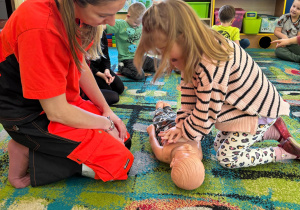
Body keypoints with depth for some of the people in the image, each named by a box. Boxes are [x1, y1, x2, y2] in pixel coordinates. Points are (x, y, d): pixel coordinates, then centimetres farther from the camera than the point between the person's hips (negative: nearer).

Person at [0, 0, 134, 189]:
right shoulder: (41, 30, -34)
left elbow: (80, 65, 5)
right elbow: (57, 112, -26)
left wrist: (106, 109, 2)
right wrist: (106, 123, -11)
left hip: (61, 100, 8)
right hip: (30, 116, -8)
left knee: (123, 139, 12)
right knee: (119, 161, -10)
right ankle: (28, 156, -1)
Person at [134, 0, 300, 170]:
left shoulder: (212, 65, -37)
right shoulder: (194, 51, -9)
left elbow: (205, 112, -29)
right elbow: (189, 88, -5)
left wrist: (185, 131, -12)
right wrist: (182, 125, -11)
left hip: (259, 109, -9)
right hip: (241, 103, 9)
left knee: (227, 157, -6)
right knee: (219, 144, 15)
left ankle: (286, 152, 7)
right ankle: (274, 129, 23)